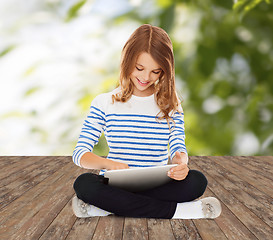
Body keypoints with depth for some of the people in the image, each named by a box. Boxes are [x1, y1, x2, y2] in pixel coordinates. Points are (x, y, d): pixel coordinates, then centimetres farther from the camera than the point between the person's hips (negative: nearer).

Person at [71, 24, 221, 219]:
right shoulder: (104, 103, 1)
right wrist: (109, 164, -28)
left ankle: (107, 206, -26)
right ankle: (173, 210, -29)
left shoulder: (171, 104, 6)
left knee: (197, 181, -27)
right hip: (116, 183, -1)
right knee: (83, 184, -32)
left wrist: (181, 162, -28)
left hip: (158, 185, 2)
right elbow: (80, 153, -5)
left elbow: (178, 147, -2)